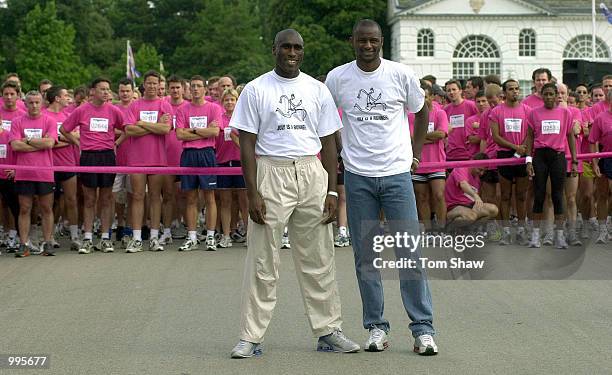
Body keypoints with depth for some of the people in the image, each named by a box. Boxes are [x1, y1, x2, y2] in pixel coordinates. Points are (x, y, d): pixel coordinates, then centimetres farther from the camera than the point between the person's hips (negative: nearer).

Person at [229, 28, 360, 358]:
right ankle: (250, 338, 4)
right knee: (262, 263, -2)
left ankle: (328, 331, 16)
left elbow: (328, 144, 10)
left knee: (318, 261, 7)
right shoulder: (256, 90, 1)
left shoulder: (317, 90, 9)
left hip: (312, 174, 3)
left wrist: (331, 191, 2)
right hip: (271, 173, -3)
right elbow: (247, 144, -2)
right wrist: (253, 193, -11)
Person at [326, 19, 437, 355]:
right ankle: (376, 326, 14)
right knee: (365, 255, 5)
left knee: (411, 251, -4)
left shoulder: (401, 75, -1)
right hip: (357, 176, 1)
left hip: (397, 173, -1)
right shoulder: (337, 78, 0)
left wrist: (416, 154, 9)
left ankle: (423, 328, 1)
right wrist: (340, 153, 8)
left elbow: (421, 112, 14)